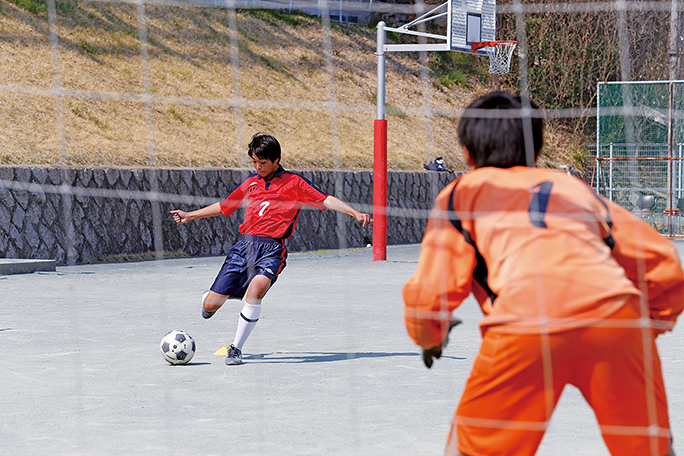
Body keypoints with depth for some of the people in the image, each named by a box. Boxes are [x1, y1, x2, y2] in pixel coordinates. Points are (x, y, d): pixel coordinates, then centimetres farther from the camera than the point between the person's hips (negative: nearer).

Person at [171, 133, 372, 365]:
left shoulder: (294, 183, 6)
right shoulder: (250, 183, 18)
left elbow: (327, 200, -1)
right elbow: (223, 207, 32)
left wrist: (355, 213, -15)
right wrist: (190, 215, 36)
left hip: (272, 248, -4)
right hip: (244, 244, 4)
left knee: (256, 287, -35)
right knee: (211, 305, -6)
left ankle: (236, 348, -20)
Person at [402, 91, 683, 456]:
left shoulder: (461, 193, 24)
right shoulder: (575, 186, 31)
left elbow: (429, 293, 15)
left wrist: (430, 339, 37)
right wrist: (651, 327, 43)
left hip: (523, 331, -2)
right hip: (614, 316, 3)